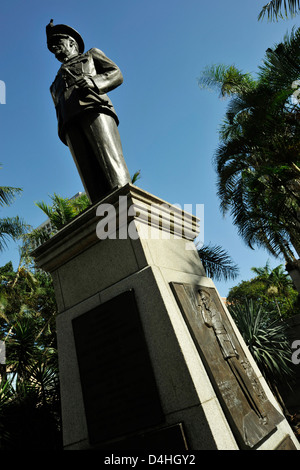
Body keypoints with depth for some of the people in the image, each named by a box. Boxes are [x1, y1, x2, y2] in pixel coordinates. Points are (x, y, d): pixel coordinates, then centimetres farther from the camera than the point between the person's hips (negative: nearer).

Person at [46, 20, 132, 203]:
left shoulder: (91, 55, 34)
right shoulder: (56, 84, 43)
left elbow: (116, 74, 16)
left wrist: (93, 81, -3)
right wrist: (64, 132, 7)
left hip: (95, 109, -3)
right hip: (71, 123, 3)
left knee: (113, 169, -27)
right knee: (92, 182, -20)